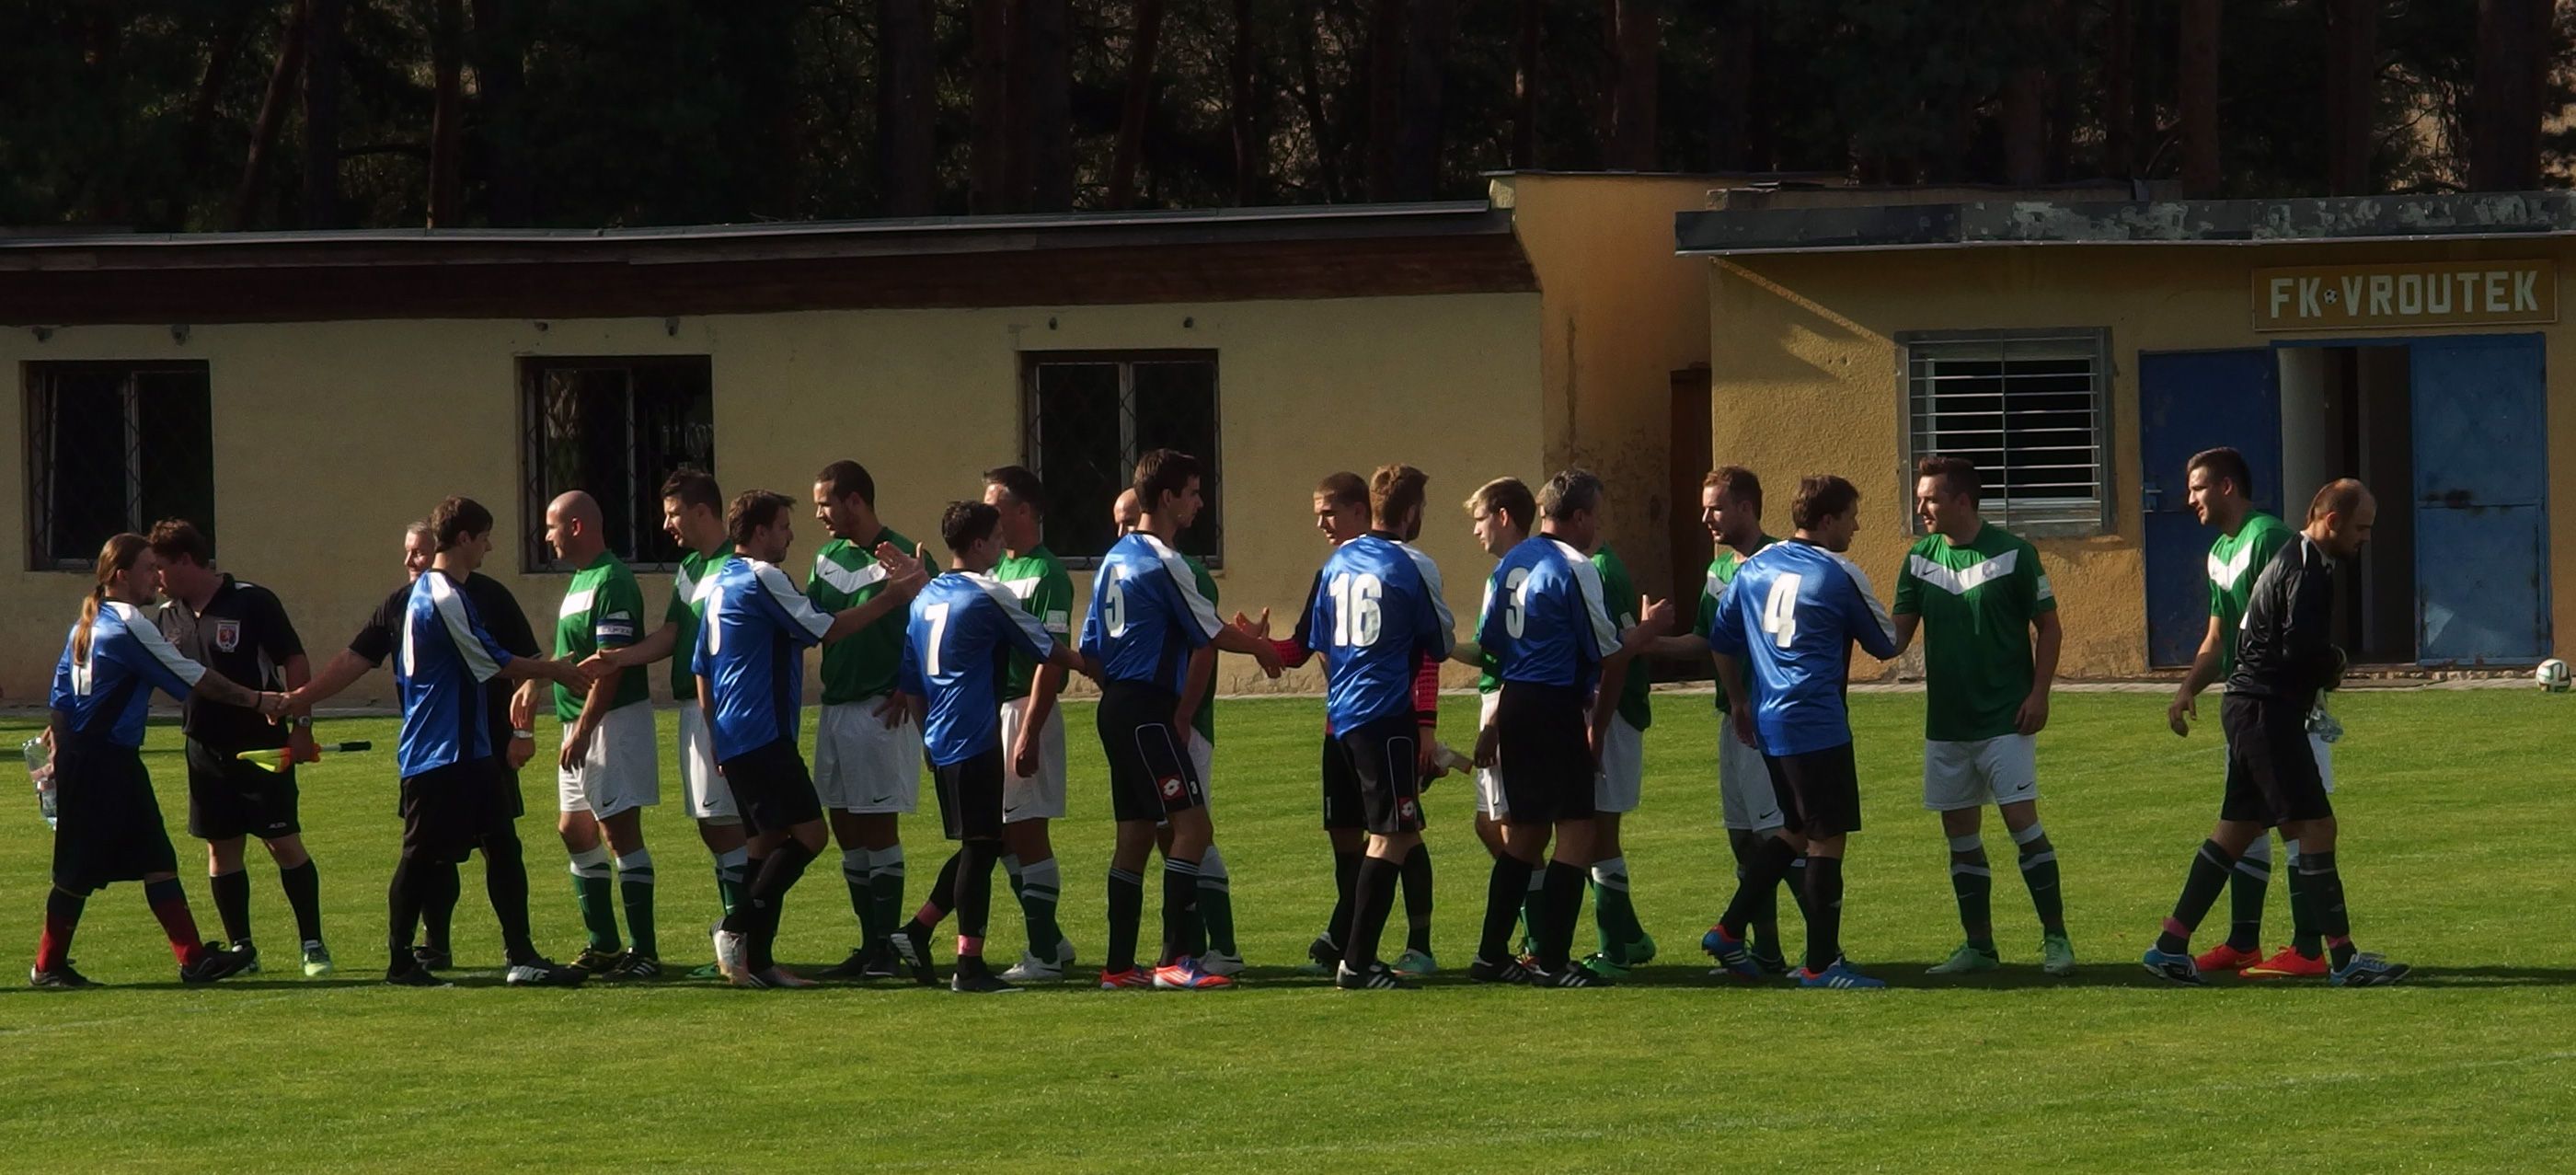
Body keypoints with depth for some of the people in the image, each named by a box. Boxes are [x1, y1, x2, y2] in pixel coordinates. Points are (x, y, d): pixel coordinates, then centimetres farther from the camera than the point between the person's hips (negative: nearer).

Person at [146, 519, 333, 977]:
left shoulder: (252, 602, -11)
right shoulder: (170, 615, 7)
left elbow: (295, 662, -9)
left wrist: (301, 724, -15)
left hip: (262, 745, -6)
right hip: (206, 748, 6)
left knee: (284, 842, -6)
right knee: (221, 849, 6)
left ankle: (313, 944, 3)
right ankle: (242, 950, 14)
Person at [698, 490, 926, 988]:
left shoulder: (718, 583, 18)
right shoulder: (762, 578, -11)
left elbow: (701, 669, 22)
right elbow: (826, 630, -10)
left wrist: (716, 738, 26)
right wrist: (891, 597, -2)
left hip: (733, 737, 10)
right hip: (764, 736, -10)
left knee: (767, 842, 10)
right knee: (807, 834, -11)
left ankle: (755, 959, 6)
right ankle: (738, 928, -15)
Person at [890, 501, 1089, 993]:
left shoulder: (926, 598, 14)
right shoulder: (987, 596, -9)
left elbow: (911, 680, 19)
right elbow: (1047, 650, 0)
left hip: (940, 742, 8)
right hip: (975, 740, -8)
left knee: (976, 846, 16)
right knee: (981, 847, -5)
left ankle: (917, 930, 13)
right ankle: (969, 965, -6)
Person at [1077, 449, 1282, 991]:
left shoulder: (1115, 558, 15)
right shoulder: (1161, 562, -13)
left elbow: (1090, 647, 18)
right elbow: (1210, 632, -5)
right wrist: (1262, 649, 12)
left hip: (1117, 706, 10)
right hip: (1148, 709, -10)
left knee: (1135, 834, 11)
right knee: (1192, 826, -11)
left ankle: (1120, 965, 12)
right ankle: (1174, 960, -17)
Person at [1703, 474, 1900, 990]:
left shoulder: (1755, 566, 10)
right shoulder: (1838, 575, -9)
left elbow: (1721, 639, 16)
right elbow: (1885, 643, 2)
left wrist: (1737, 702, 28)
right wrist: (1904, 620, 25)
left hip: (1768, 722, 8)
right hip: (1817, 725, -8)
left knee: (1795, 831, 20)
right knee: (1827, 839, -2)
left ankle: (1729, 930, 17)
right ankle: (1821, 963, -2)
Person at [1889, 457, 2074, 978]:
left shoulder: (2013, 553, -6)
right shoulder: (1920, 559, 6)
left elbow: (2049, 627, -1)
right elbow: (1899, 632, 5)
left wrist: (2038, 694, -10)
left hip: (2006, 718, -5)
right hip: (1945, 721, 5)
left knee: (2022, 820, -11)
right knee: (1960, 833, 7)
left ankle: (2055, 938, -5)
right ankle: (1979, 945, 15)